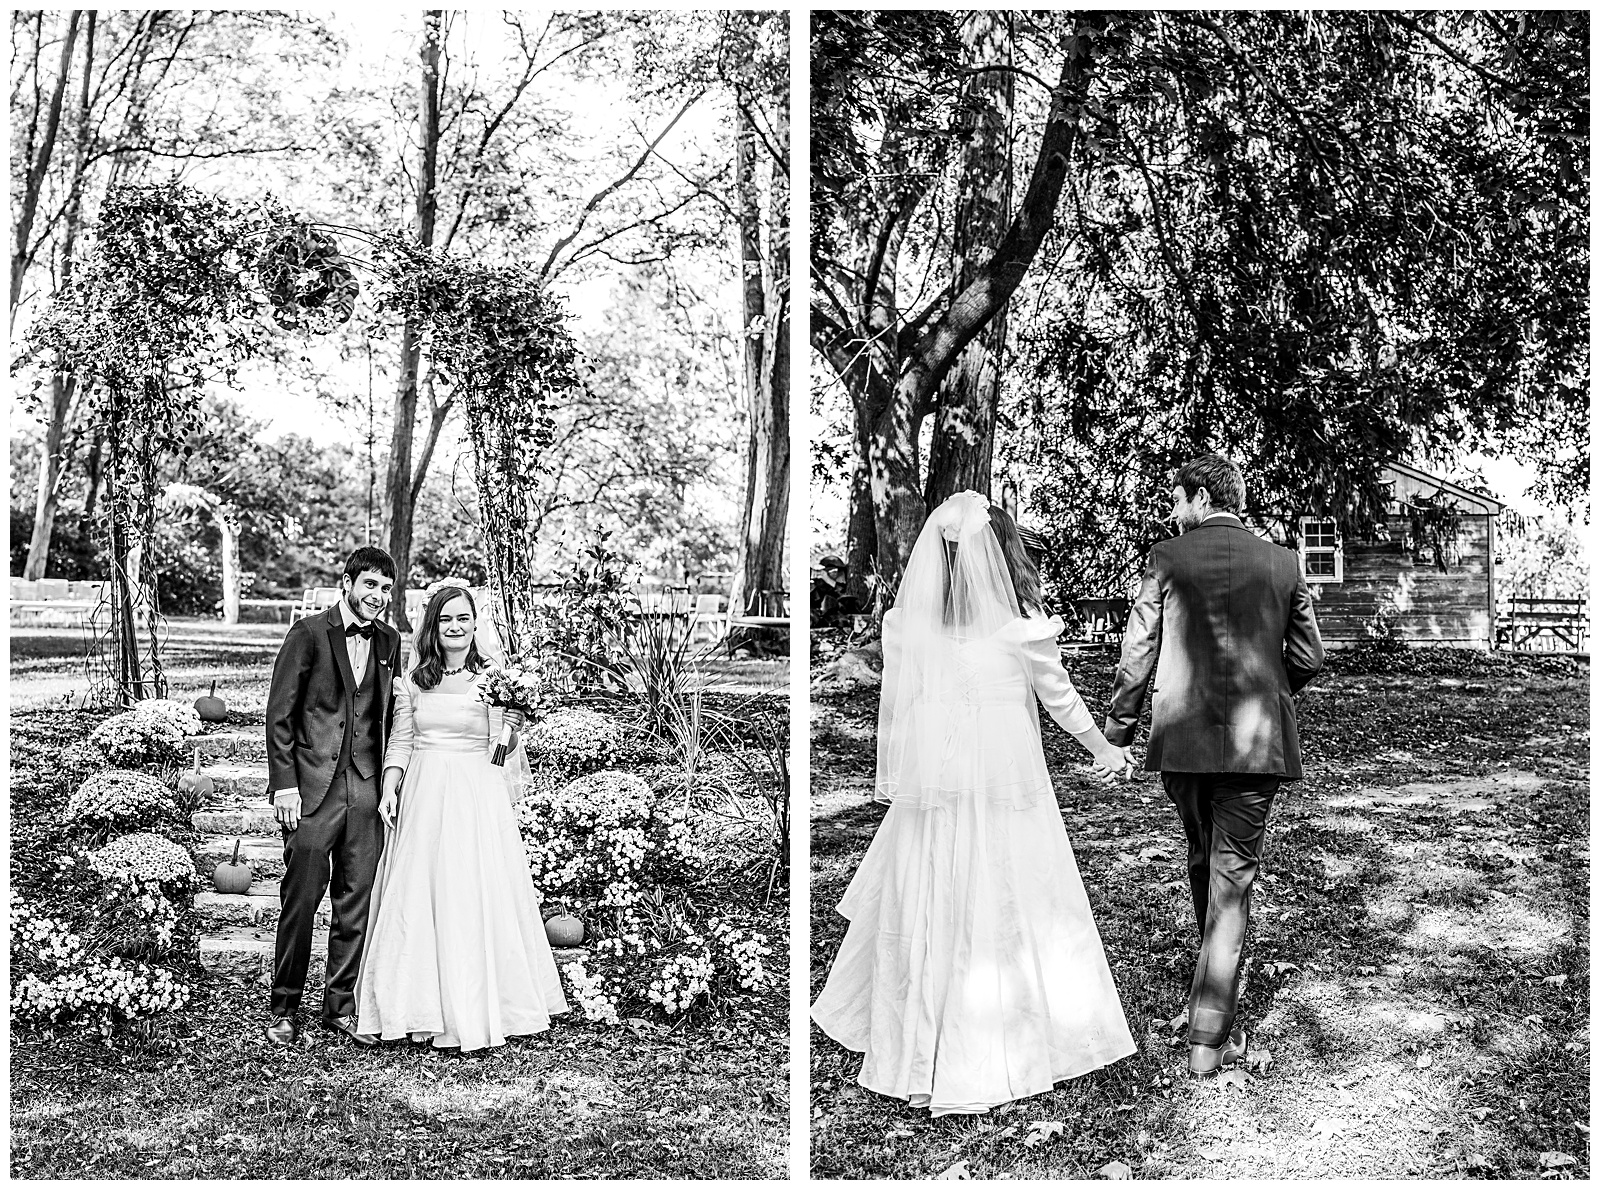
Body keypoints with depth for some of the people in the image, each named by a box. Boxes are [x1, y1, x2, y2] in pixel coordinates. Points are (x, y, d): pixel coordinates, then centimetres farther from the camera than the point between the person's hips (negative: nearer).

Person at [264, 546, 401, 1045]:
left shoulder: (389, 641, 11)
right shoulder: (308, 633, -3)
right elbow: (280, 713, -4)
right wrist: (284, 784, -10)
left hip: (367, 789, 4)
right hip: (312, 786, -4)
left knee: (358, 899, 7)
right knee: (302, 897, 0)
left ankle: (342, 1006, 19)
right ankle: (284, 1010, 14)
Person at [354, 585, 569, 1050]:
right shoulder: (412, 680, 9)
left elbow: (502, 750, -3)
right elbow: (400, 743, 10)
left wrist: (514, 711, -20)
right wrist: (389, 790, -2)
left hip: (477, 800, -3)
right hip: (423, 799, 3)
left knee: (474, 901, -1)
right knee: (419, 902, 5)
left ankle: (475, 1011, 10)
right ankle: (425, 1008, 17)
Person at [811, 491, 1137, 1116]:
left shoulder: (905, 619, 0)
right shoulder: (1019, 619, -6)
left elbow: (891, 707, 6)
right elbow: (1059, 695, 4)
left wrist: (887, 780, 17)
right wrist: (1105, 749, 19)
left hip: (930, 782, 2)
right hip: (1006, 778, -2)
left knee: (923, 911, 11)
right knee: (1009, 913, 7)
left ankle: (916, 1061, 22)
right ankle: (1007, 1051, 16)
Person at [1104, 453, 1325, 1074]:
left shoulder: (1167, 558, -3)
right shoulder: (1281, 562, 3)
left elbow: (1137, 653, -4)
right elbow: (1308, 656, 8)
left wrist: (1117, 731, 7)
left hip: (1183, 739, 0)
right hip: (1255, 741, 0)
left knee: (1202, 857, 22)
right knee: (1232, 876, 2)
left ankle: (1216, 977, 41)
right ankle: (1209, 1034, 2)